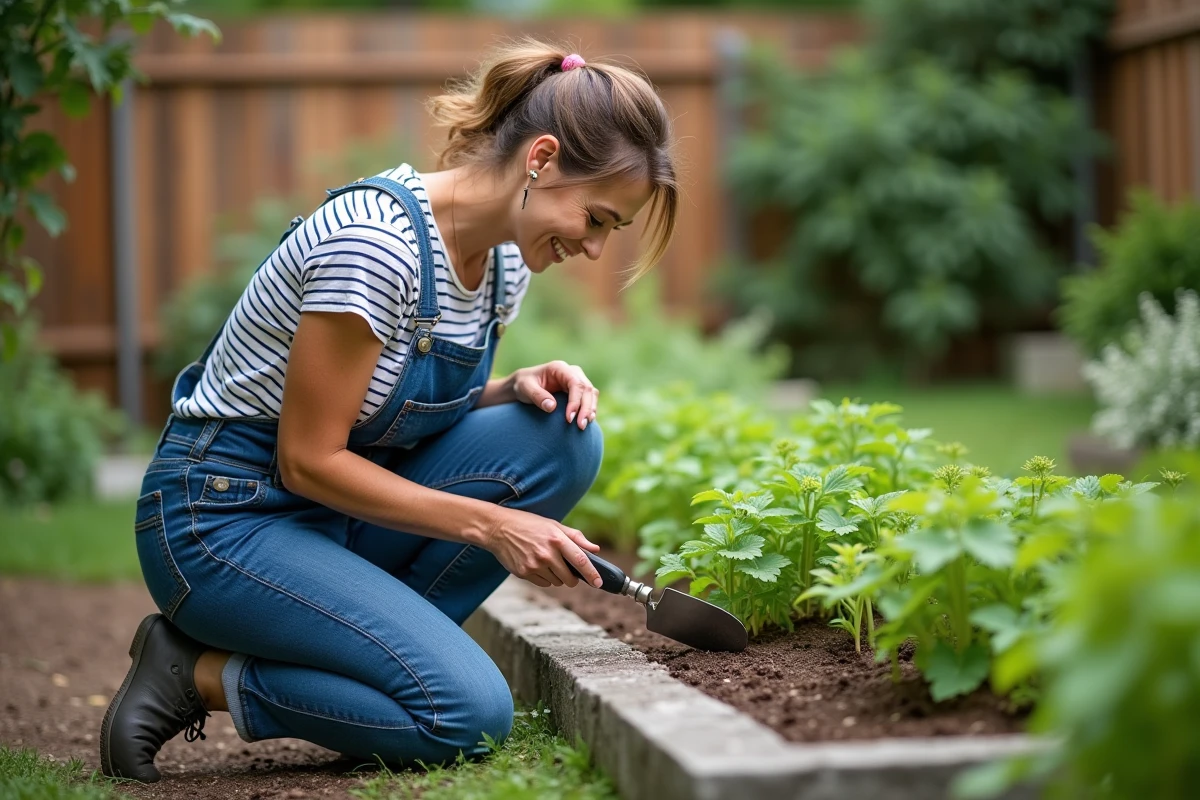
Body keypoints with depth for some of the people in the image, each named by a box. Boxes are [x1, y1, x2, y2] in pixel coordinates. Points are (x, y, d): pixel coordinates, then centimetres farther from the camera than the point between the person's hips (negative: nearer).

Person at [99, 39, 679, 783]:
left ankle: (370, 647, -2)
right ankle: (201, 676, -4)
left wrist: (516, 389, -8)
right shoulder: (375, 242, -26)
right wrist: (491, 525, -21)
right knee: (470, 712, -21)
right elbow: (309, 460, -22)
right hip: (221, 515, -8)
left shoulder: (507, 259, 1)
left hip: (339, 503, 8)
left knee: (562, 437, -12)